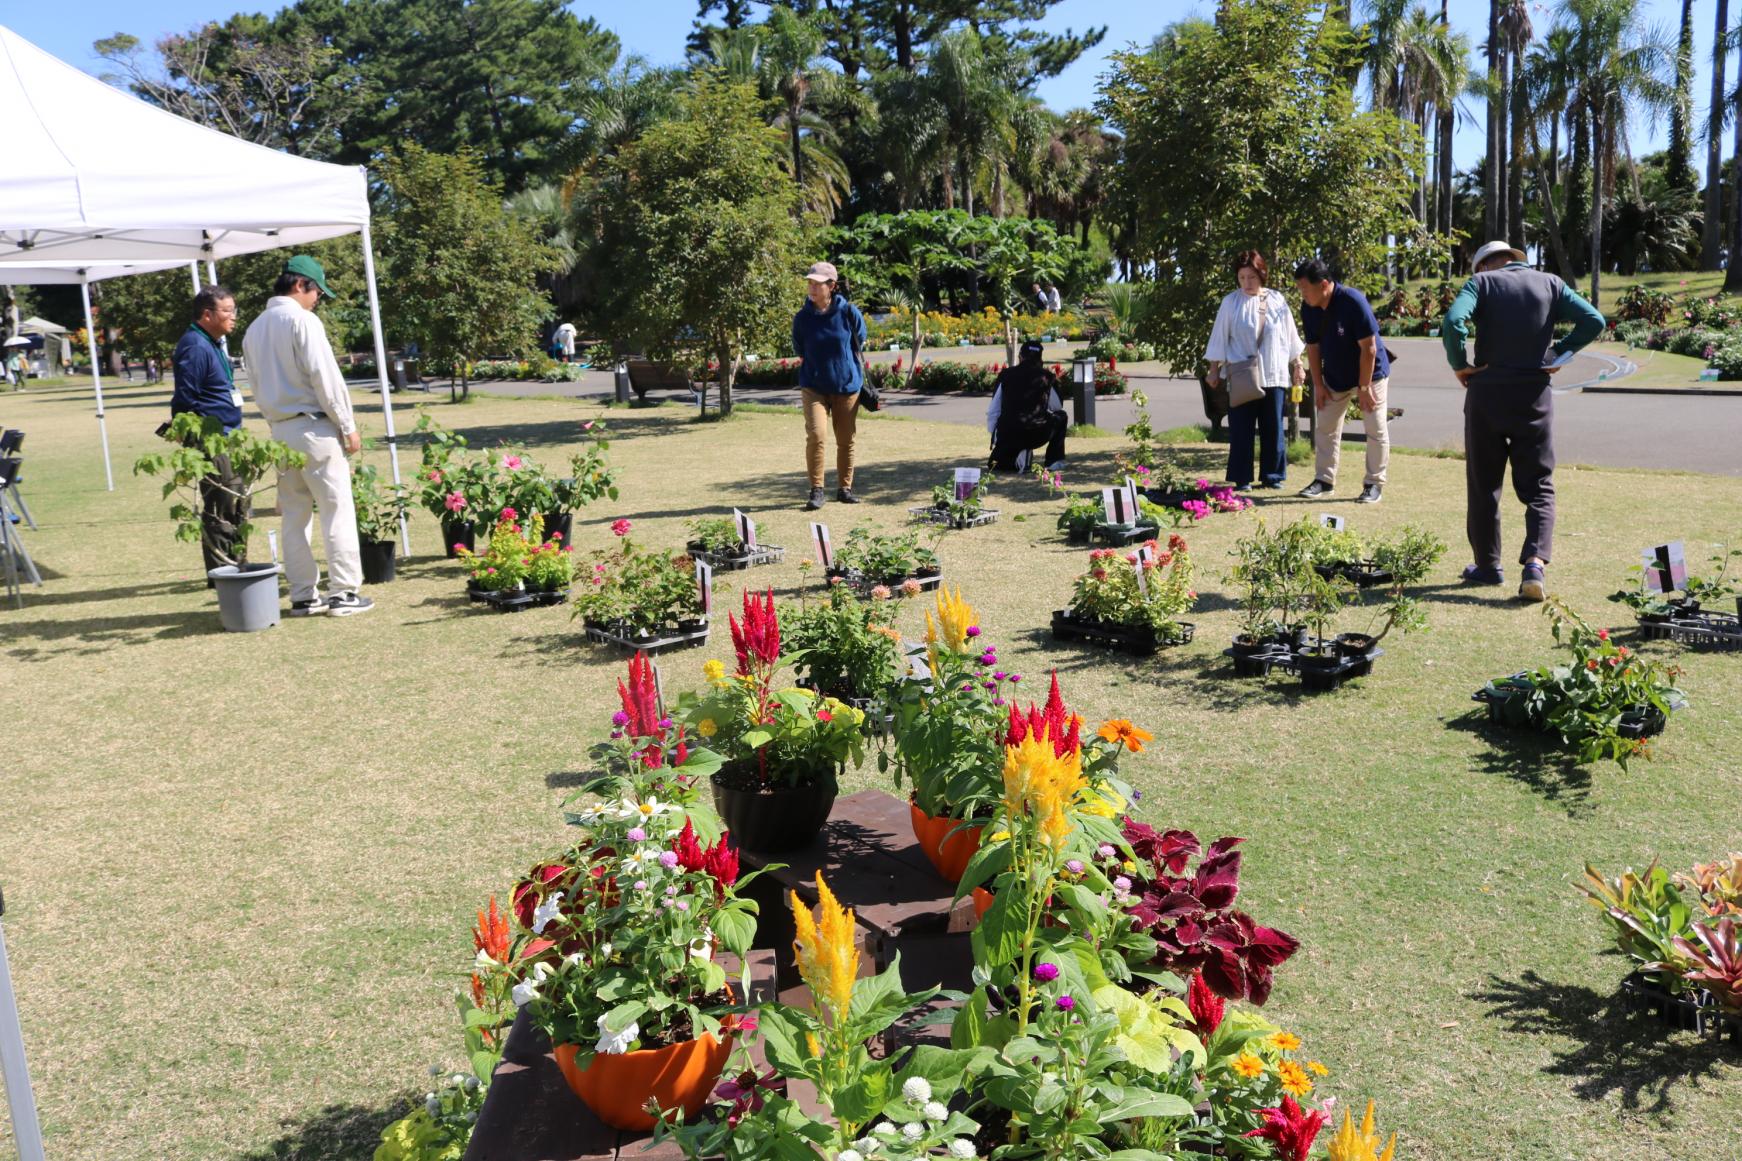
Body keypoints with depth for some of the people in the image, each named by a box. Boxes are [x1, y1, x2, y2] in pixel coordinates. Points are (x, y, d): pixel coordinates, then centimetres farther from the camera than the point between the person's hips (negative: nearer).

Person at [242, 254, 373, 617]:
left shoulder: (254, 329, 14)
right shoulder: (302, 320, -10)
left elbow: (259, 385, 16)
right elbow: (324, 377, -14)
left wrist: (276, 420, 17)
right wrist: (348, 427, -9)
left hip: (279, 429, 7)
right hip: (314, 426, -7)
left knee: (294, 515, 10)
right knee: (337, 510, -2)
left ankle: (303, 595, 13)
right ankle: (345, 593, -1)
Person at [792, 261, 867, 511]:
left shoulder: (848, 312, -8)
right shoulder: (802, 318, -4)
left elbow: (860, 343, 7)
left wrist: (844, 367, 11)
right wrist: (817, 366, 8)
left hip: (847, 385, 0)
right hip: (813, 386, 0)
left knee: (846, 440, 7)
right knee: (815, 434, -16)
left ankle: (844, 488, 22)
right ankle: (816, 490, -7)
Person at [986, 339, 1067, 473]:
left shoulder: (1005, 375, 9)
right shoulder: (1046, 377, 5)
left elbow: (992, 412, 10)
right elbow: (1057, 407, 18)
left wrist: (994, 437, 21)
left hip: (1007, 437, 1)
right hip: (1037, 436, 0)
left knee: (995, 464, 30)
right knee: (1061, 417, 30)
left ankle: (1016, 461, -4)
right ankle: (1054, 461, 19)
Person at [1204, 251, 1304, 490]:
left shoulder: (1277, 301, 5)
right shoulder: (1231, 303, 0)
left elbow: (1290, 336, 11)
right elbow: (1219, 337, 2)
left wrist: (1296, 365, 12)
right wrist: (1214, 368, 0)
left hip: (1274, 376, 2)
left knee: (1273, 428, 5)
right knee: (1241, 429, -1)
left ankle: (1271, 476, 13)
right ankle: (1242, 478, 5)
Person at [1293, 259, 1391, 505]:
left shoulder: (1353, 301, -28)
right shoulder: (1309, 308, -11)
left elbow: (1369, 348, -25)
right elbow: (1313, 348, -1)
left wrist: (1364, 388, -22)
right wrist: (1318, 385, -2)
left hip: (1370, 374, -6)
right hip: (1335, 378, 6)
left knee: (1376, 430, -2)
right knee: (1325, 428, 6)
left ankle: (1375, 484, 6)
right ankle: (1324, 479, 15)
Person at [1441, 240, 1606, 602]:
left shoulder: (1482, 282, 0)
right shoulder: (1549, 283, 8)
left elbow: (1453, 321, -19)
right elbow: (1593, 321, -1)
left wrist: (1460, 364, -7)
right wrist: (1558, 354, 7)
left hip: (1487, 393, -2)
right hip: (1535, 395, 2)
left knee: (1483, 484, 11)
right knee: (1538, 486, 7)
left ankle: (1487, 565, 18)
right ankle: (1535, 562, -12)